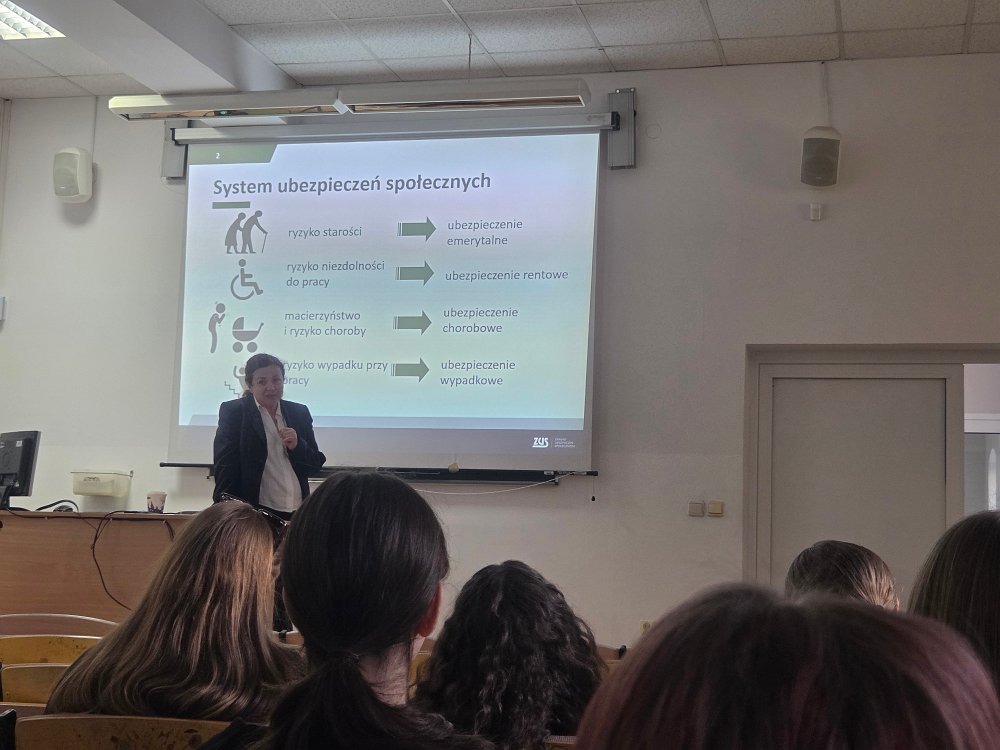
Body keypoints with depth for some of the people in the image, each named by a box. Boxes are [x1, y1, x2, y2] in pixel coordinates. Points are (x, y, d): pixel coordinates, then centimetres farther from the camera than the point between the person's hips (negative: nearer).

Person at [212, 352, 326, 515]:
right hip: (254, 512, -3)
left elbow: (315, 465, 11)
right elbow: (225, 468, -4)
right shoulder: (233, 411, 1)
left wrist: (297, 446, -8)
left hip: (297, 513, 4)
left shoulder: (300, 412, 11)